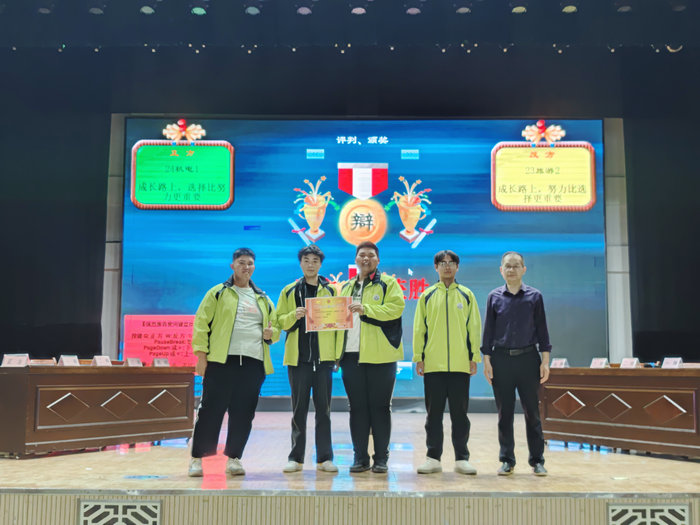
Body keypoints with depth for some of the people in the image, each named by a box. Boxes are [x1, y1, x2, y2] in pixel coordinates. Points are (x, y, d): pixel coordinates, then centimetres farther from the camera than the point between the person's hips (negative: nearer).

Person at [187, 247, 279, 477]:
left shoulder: (263, 299, 19)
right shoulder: (218, 293, 7)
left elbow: (275, 325, 26)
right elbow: (201, 324, 1)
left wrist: (271, 333, 2)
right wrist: (201, 355, -7)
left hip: (254, 363, 4)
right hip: (221, 361, -3)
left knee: (243, 414, 5)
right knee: (210, 411, -2)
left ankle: (233, 458, 16)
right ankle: (197, 458, 10)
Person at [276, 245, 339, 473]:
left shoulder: (331, 291, 9)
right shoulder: (289, 291, 8)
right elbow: (280, 321, 6)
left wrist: (338, 354, -3)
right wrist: (294, 316, -14)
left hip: (323, 357, 0)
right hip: (298, 357, 0)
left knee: (323, 409, 3)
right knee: (299, 409, 5)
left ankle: (324, 457, 11)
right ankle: (296, 458, 12)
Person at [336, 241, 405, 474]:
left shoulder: (388, 283, 4)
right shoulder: (347, 287, 20)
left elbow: (396, 307, -12)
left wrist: (365, 309, -20)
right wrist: (337, 353, 10)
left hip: (379, 355, -4)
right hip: (352, 355, 5)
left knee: (380, 407, 1)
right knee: (357, 407, 7)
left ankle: (381, 458, 10)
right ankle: (360, 457, 15)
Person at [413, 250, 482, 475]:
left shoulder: (466, 295, 7)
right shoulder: (427, 296, 8)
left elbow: (474, 328, 6)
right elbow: (419, 328, 7)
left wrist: (474, 357, 1)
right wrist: (418, 357, 1)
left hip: (460, 364, 0)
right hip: (433, 364, 0)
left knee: (459, 412, 5)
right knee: (433, 413, 5)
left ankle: (462, 459, 13)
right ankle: (433, 458, 14)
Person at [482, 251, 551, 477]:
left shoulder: (534, 296, 5)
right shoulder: (494, 297, 6)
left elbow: (542, 329, 6)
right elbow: (488, 329, 8)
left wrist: (545, 361, 0)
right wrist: (486, 360, 2)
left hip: (528, 358, -1)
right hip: (501, 359, 1)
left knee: (532, 411, 3)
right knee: (505, 412, 6)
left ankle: (537, 460, 15)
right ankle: (507, 460, 16)